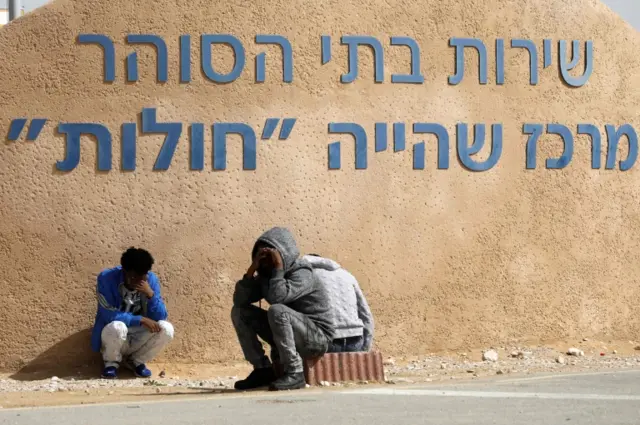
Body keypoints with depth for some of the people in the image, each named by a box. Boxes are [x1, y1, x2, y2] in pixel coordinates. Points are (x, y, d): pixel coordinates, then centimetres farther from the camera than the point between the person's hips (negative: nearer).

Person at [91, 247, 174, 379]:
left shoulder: (151, 279, -9)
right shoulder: (107, 278, -20)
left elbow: (161, 318, -12)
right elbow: (108, 315, -25)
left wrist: (151, 294, -28)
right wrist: (140, 320, -28)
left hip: (138, 338, 3)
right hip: (113, 334, -3)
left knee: (166, 328, -23)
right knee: (117, 327, -37)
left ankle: (136, 361, 2)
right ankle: (111, 363, -4)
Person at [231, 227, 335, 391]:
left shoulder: (301, 274, -19)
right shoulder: (266, 275, 5)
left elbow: (277, 297, -36)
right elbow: (239, 300, -5)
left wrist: (278, 268, -26)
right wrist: (252, 269, -13)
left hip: (317, 336, -8)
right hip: (287, 334, 8)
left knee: (276, 311, -35)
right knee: (239, 311, 1)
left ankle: (294, 373, -27)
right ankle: (263, 369, -1)